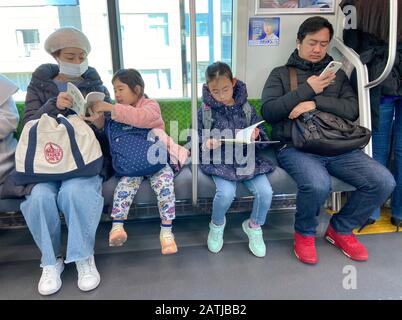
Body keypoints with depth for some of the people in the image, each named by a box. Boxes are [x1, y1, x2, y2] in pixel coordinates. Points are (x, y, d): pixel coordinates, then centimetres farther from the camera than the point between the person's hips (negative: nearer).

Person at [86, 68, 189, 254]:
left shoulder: (151, 105, 0)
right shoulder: (120, 111, 19)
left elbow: (140, 117, -23)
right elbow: (106, 128, 17)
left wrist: (110, 108, -24)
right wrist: (97, 119, -5)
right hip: (131, 162, 4)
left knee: (164, 184, -26)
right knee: (125, 184, -25)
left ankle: (166, 230, -16)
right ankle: (117, 226, -18)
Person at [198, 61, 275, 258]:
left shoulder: (245, 107, 5)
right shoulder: (206, 110, 0)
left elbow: (261, 135, 11)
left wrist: (255, 136, -12)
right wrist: (207, 144, -17)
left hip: (247, 157, 3)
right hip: (220, 161, -2)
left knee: (265, 192, -18)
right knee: (226, 193, -27)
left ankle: (254, 226, 15)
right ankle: (217, 225, 9)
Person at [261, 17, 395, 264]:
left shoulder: (338, 74, 21)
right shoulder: (281, 74, 12)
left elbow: (353, 110, 5)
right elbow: (269, 111, -3)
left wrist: (316, 102, -10)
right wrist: (307, 90, -7)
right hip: (296, 147, -4)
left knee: (384, 181, -15)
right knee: (318, 184, -34)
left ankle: (341, 229, 11)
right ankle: (304, 233, 0)